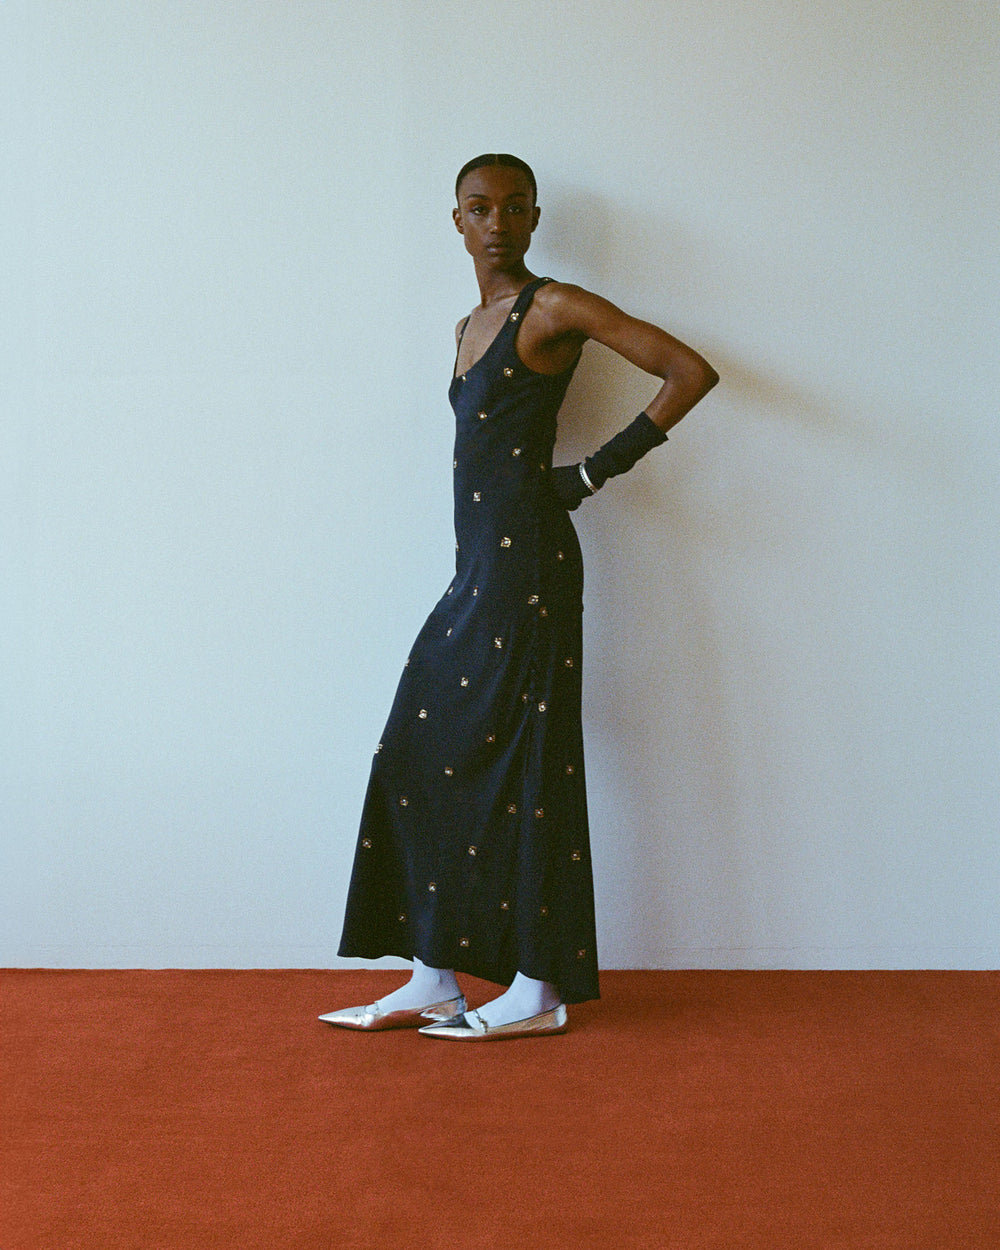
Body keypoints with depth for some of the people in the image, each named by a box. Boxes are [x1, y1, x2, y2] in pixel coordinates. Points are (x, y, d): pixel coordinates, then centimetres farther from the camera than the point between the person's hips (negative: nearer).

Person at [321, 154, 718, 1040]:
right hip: (477, 570, 9)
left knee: (522, 766, -6)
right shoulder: (471, 328, 20)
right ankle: (435, 981, 12)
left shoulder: (555, 309, -5)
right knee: (424, 760, 6)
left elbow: (692, 373, -9)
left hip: (525, 564, -9)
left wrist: (599, 469, -8)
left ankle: (539, 990, 3)